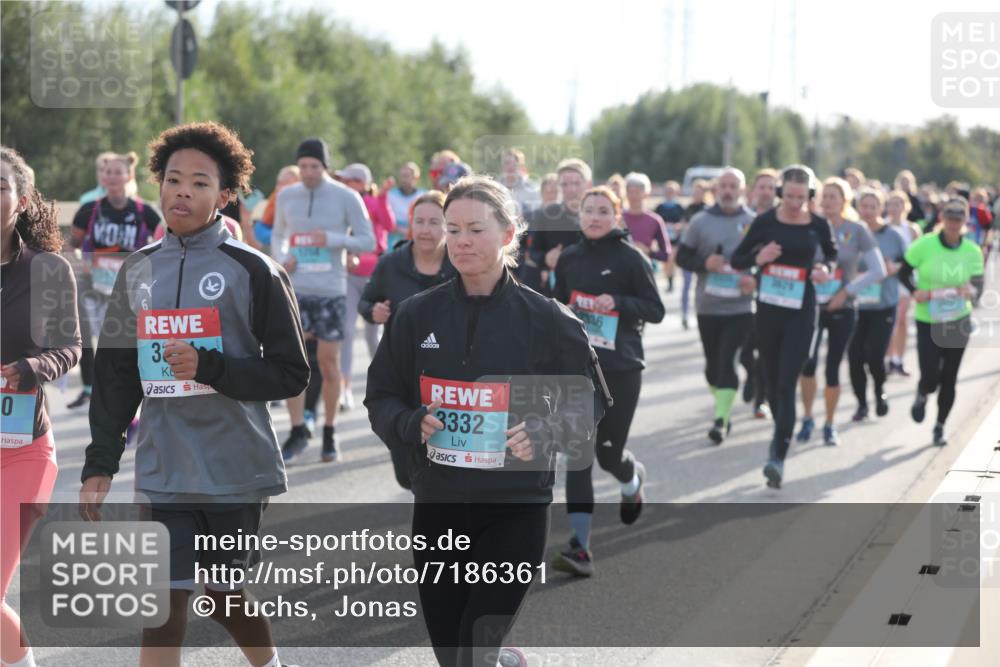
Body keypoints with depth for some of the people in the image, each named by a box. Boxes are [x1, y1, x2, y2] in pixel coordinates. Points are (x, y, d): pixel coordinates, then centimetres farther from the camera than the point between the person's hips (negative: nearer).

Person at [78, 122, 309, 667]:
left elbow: (290, 374, -7)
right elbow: (115, 375, 13)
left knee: (223, 592, 10)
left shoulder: (252, 270, -5)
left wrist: (210, 366, -19)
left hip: (235, 467, -3)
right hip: (165, 468, 3)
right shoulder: (139, 270, 8)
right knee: (164, 602, -3)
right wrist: (99, 464, 10)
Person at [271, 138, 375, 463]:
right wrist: (282, 259, -1)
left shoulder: (346, 198, -3)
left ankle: (329, 432, 17)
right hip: (295, 288, 2)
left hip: (331, 290, -2)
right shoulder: (286, 196, 6)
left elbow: (368, 241, -4)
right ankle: (298, 430, 1)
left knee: (328, 363, 4)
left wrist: (331, 239, -18)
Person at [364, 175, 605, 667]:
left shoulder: (544, 318, -5)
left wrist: (545, 434, -16)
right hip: (436, 506, 3)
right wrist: (411, 424, -13)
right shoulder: (416, 315, 2)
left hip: (515, 507, -3)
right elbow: (381, 400, 8)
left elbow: (587, 401, 3)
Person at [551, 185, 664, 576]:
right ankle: (580, 548, -9)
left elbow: (656, 310, -5)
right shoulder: (569, 259, 8)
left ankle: (633, 479, 43)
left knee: (608, 452, 3)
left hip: (621, 370, -3)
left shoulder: (631, 259, -5)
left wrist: (618, 303, -20)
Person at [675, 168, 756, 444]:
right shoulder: (701, 221, 2)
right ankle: (723, 408, 31)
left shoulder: (754, 223, 0)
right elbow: (682, 257, 5)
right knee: (713, 364, 11)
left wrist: (757, 279, -12)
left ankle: (721, 419, -12)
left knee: (728, 362, -12)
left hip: (740, 306, -2)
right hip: (707, 306, 2)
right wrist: (704, 264, -14)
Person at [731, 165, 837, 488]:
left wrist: (825, 269, -5)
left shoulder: (818, 225, -2)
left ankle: (778, 456, -15)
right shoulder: (765, 221, -3)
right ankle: (782, 433, 38)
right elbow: (736, 259, 3)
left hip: (800, 312, -2)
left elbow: (833, 256, 17)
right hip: (768, 310, 2)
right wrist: (758, 258, -17)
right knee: (772, 380, 13)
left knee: (787, 384, -10)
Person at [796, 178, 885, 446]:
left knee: (832, 368, 3)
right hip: (811, 305, 1)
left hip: (842, 309, -1)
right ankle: (807, 418, 6)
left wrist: (847, 292, -11)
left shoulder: (857, 231, -4)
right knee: (807, 362, -14)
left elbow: (878, 271, -5)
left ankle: (830, 425, 20)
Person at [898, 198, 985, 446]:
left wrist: (971, 291, -20)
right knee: (930, 377, -10)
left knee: (949, 378, 5)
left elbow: (978, 285, 3)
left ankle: (940, 425, 24)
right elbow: (904, 273, 1)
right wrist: (915, 291, -18)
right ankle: (921, 397, 28)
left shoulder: (972, 251, -3)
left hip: (958, 321, 2)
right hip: (928, 321, -2)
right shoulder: (924, 245, -10)